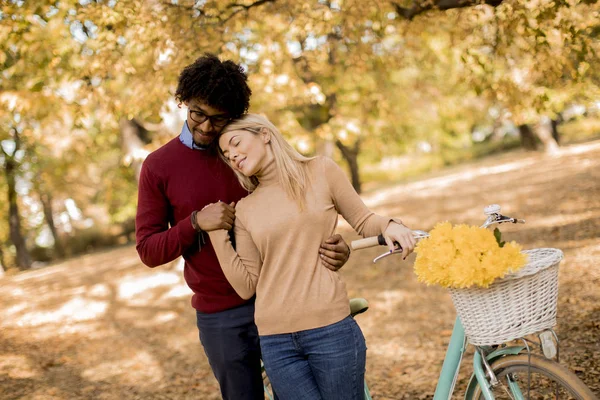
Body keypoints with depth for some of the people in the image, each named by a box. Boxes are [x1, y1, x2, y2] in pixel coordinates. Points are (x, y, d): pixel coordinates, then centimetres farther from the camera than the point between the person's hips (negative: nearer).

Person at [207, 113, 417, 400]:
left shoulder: (321, 172, 3)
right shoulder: (244, 210, 9)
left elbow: (363, 221, 11)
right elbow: (246, 287, 6)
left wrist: (388, 225, -9)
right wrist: (217, 234, -1)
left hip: (331, 327, -2)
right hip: (276, 340, 2)